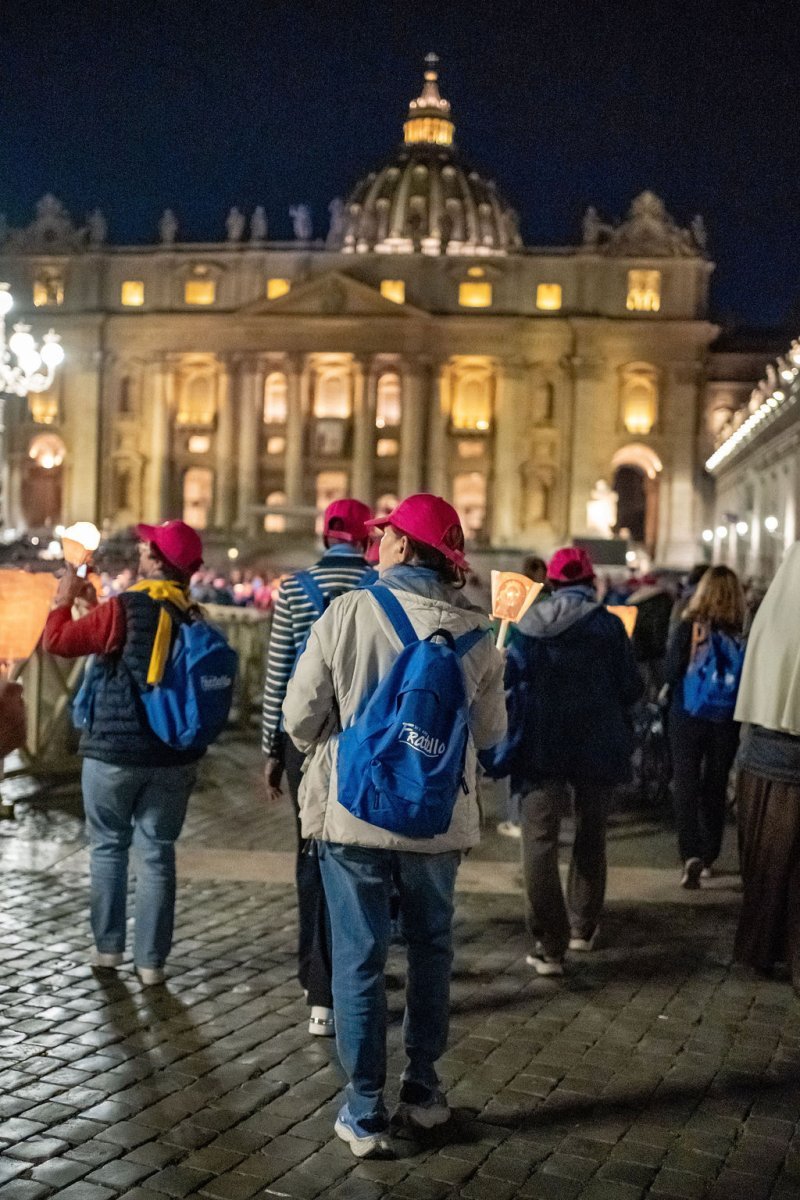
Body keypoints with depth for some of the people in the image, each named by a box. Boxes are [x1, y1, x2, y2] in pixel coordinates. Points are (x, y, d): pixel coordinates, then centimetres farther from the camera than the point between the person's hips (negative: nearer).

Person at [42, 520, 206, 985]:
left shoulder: (124, 610, -15)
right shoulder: (194, 619, 0)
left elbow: (58, 641, -9)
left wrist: (65, 600, 8)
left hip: (114, 751, -3)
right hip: (175, 757, 3)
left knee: (109, 846, 15)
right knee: (158, 851, 9)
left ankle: (108, 946, 19)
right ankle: (151, 959, 11)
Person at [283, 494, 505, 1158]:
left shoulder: (348, 611, -13)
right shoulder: (476, 630, -6)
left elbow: (302, 715, -9)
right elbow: (489, 732, 3)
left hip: (353, 811, -2)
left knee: (360, 958, 7)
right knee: (431, 948, 21)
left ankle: (365, 1113, 13)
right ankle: (423, 1089, 29)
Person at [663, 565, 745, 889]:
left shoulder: (687, 627, -10)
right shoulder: (741, 633, -10)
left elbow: (669, 673, -6)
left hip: (687, 716, -1)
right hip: (726, 720, 1)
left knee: (686, 785, 4)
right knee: (715, 787, 16)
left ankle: (691, 854, -15)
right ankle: (708, 857, 25)